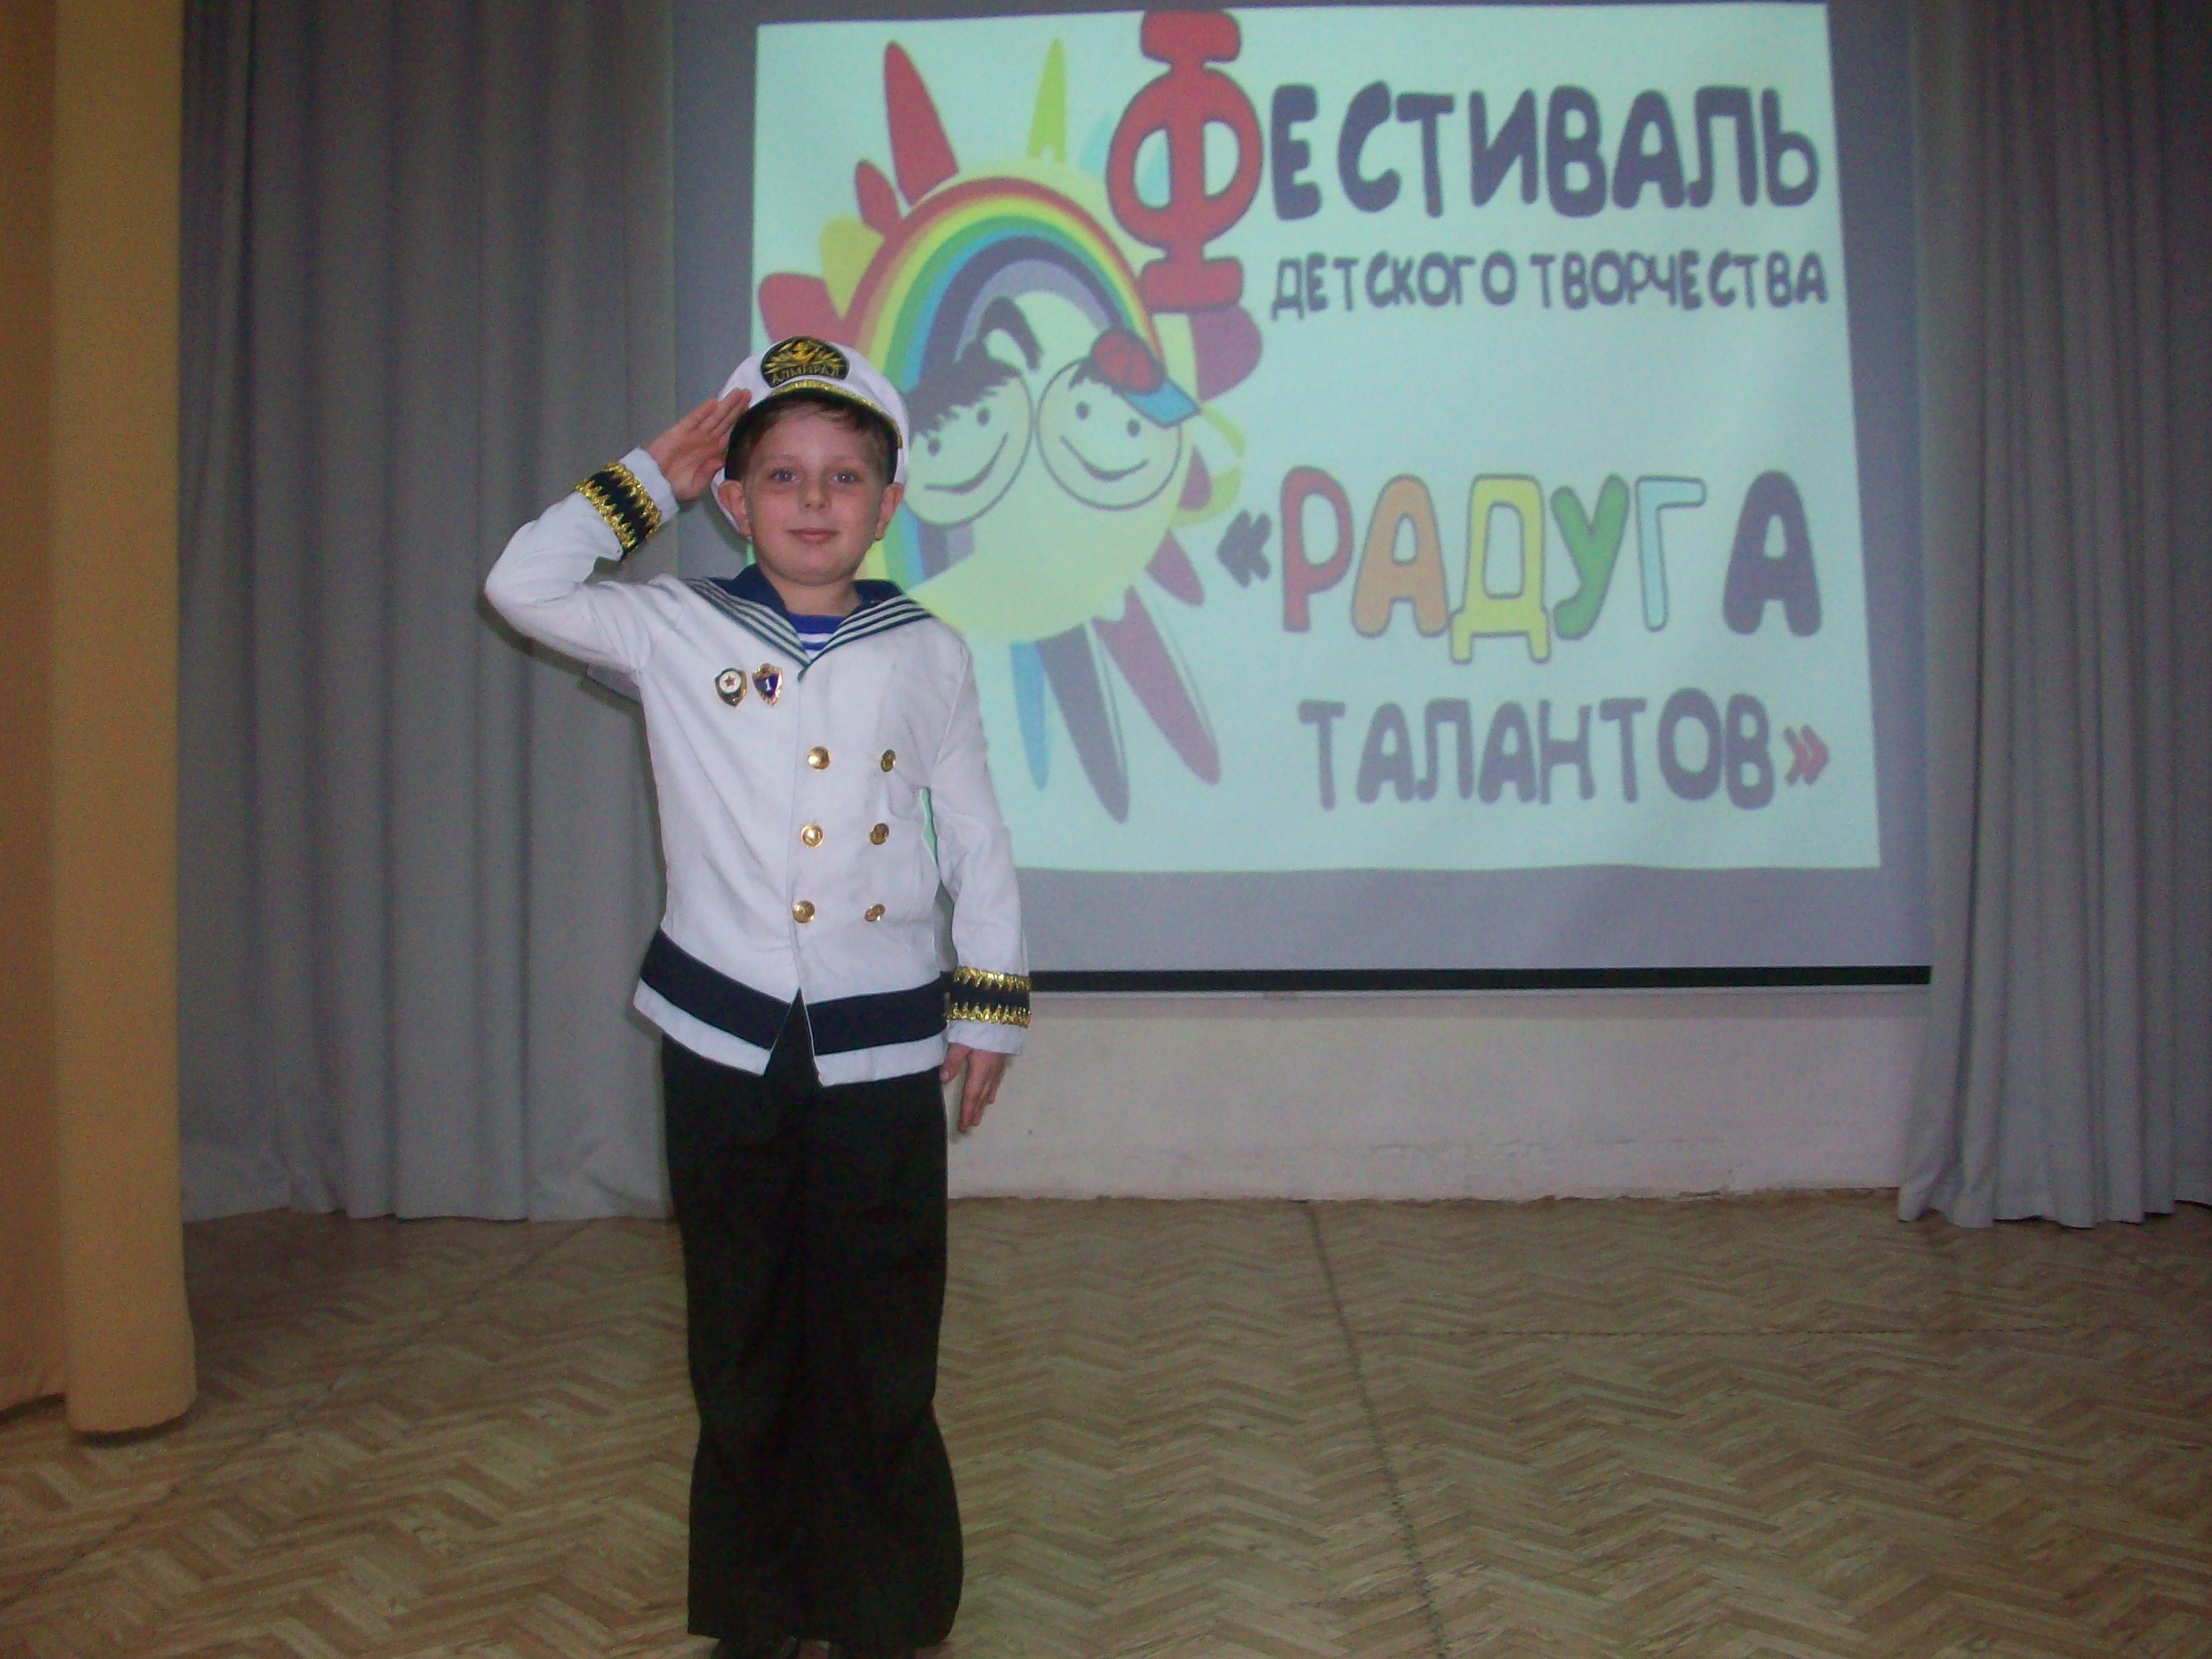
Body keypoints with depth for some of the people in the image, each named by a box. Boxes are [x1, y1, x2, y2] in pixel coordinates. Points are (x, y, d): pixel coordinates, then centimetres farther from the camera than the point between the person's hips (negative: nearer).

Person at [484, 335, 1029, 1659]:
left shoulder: (926, 653, 2)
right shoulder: (677, 632, 2)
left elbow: (976, 841, 6)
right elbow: (523, 584, -6)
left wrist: (991, 1008, 4)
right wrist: (649, 482, -3)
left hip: (881, 1048, 0)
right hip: (724, 1039, 1)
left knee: (882, 1350, 6)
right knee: (742, 1347, 12)